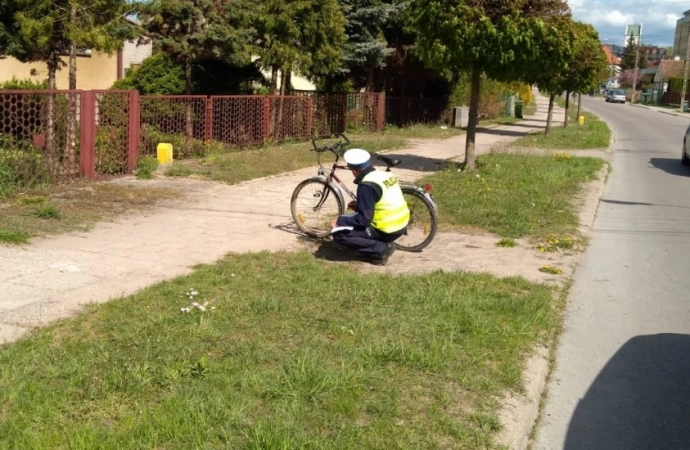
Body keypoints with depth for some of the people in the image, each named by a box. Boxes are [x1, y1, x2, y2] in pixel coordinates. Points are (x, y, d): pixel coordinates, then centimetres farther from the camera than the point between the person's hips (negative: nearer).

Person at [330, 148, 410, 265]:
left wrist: (339, 221, -9)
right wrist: (358, 206, 19)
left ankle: (381, 249, -7)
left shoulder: (366, 185, -20)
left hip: (387, 231, -9)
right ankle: (385, 244, 12)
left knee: (339, 234, -8)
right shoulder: (386, 174, 7)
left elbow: (363, 219, -21)